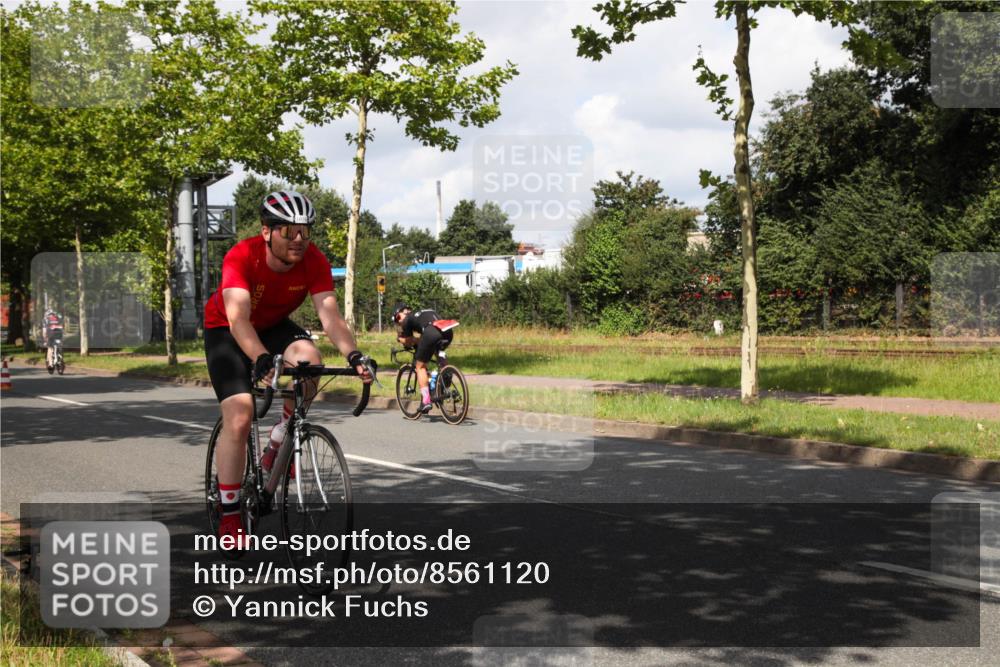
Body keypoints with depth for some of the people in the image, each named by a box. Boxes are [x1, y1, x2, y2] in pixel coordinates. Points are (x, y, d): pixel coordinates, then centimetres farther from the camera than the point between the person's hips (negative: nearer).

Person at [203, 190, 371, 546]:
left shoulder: (314, 261, -22)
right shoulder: (241, 257, -32)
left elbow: (329, 315, -31)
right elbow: (238, 318, -44)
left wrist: (353, 355, -49)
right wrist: (262, 360, -61)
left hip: (274, 326, 3)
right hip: (226, 330, -3)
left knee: (309, 358, -30)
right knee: (239, 419, -17)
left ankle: (278, 444, -6)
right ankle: (229, 516, -3)